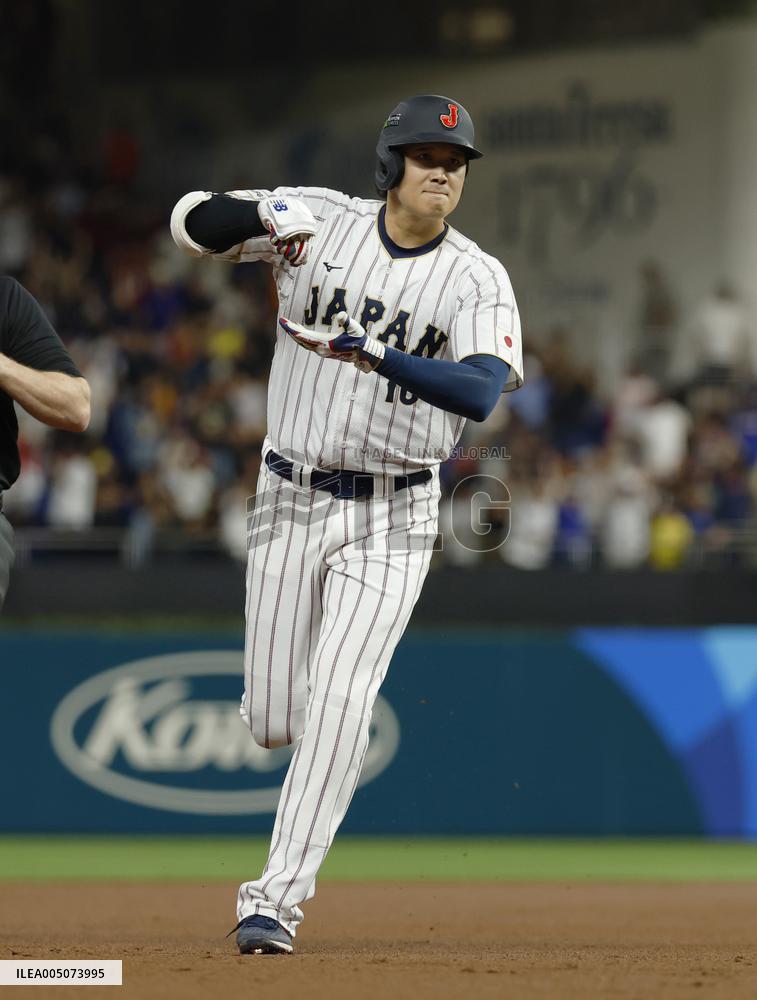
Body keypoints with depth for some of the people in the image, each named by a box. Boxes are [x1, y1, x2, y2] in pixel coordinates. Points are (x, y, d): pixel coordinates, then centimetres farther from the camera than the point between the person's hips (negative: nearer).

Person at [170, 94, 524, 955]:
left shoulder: (478, 280, -8)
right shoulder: (321, 223, -3)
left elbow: (481, 391, -24)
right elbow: (192, 222, -3)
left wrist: (374, 354, -36)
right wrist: (261, 218, -24)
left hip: (392, 517, -2)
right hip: (291, 499, 2)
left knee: (337, 703, -15)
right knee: (272, 721, 4)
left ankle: (276, 899, -11)